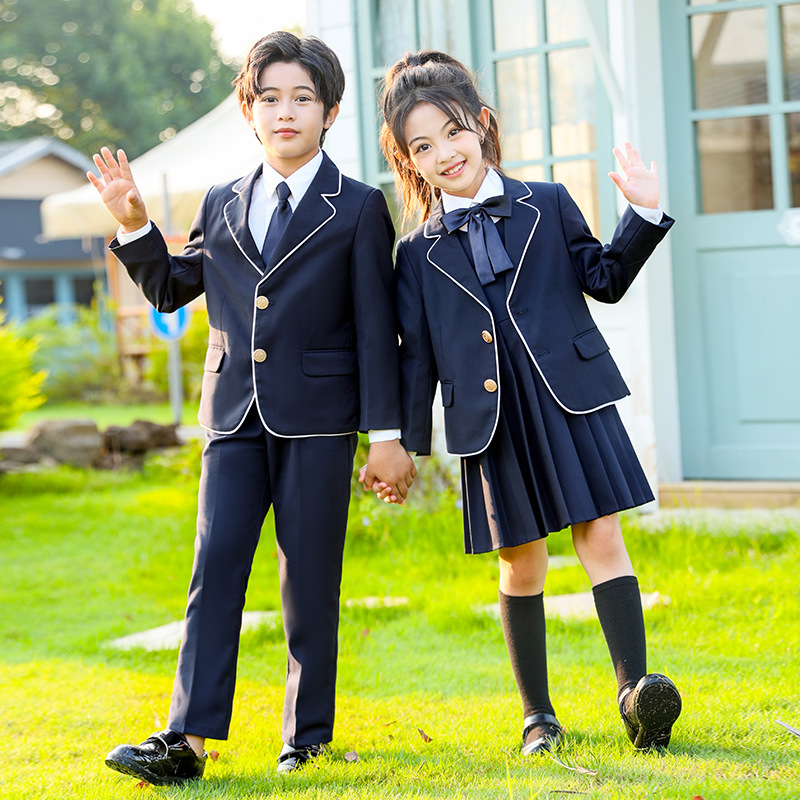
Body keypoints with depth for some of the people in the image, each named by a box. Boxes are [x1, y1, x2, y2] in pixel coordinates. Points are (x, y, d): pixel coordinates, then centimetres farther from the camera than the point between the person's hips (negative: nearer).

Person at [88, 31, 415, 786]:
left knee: (309, 579, 3)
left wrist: (386, 434, -5)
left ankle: (308, 737, 14)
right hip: (234, 417, 3)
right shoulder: (221, 205, 13)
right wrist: (133, 225, 6)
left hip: (318, 419, -3)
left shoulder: (358, 209, 2)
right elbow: (170, 289, 23)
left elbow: (376, 328, -1)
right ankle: (187, 738, -7)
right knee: (214, 568, -5)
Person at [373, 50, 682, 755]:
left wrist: (644, 214, 0)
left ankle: (635, 687, -17)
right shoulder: (418, 255, 8)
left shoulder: (549, 205, 8)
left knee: (601, 536, -10)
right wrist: (404, 445, 6)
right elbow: (418, 355, 9)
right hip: (491, 423, 1)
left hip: (571, 401, 0)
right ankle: (538, 715, 17)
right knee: (521, 563, 7)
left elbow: (605, 279, 12)